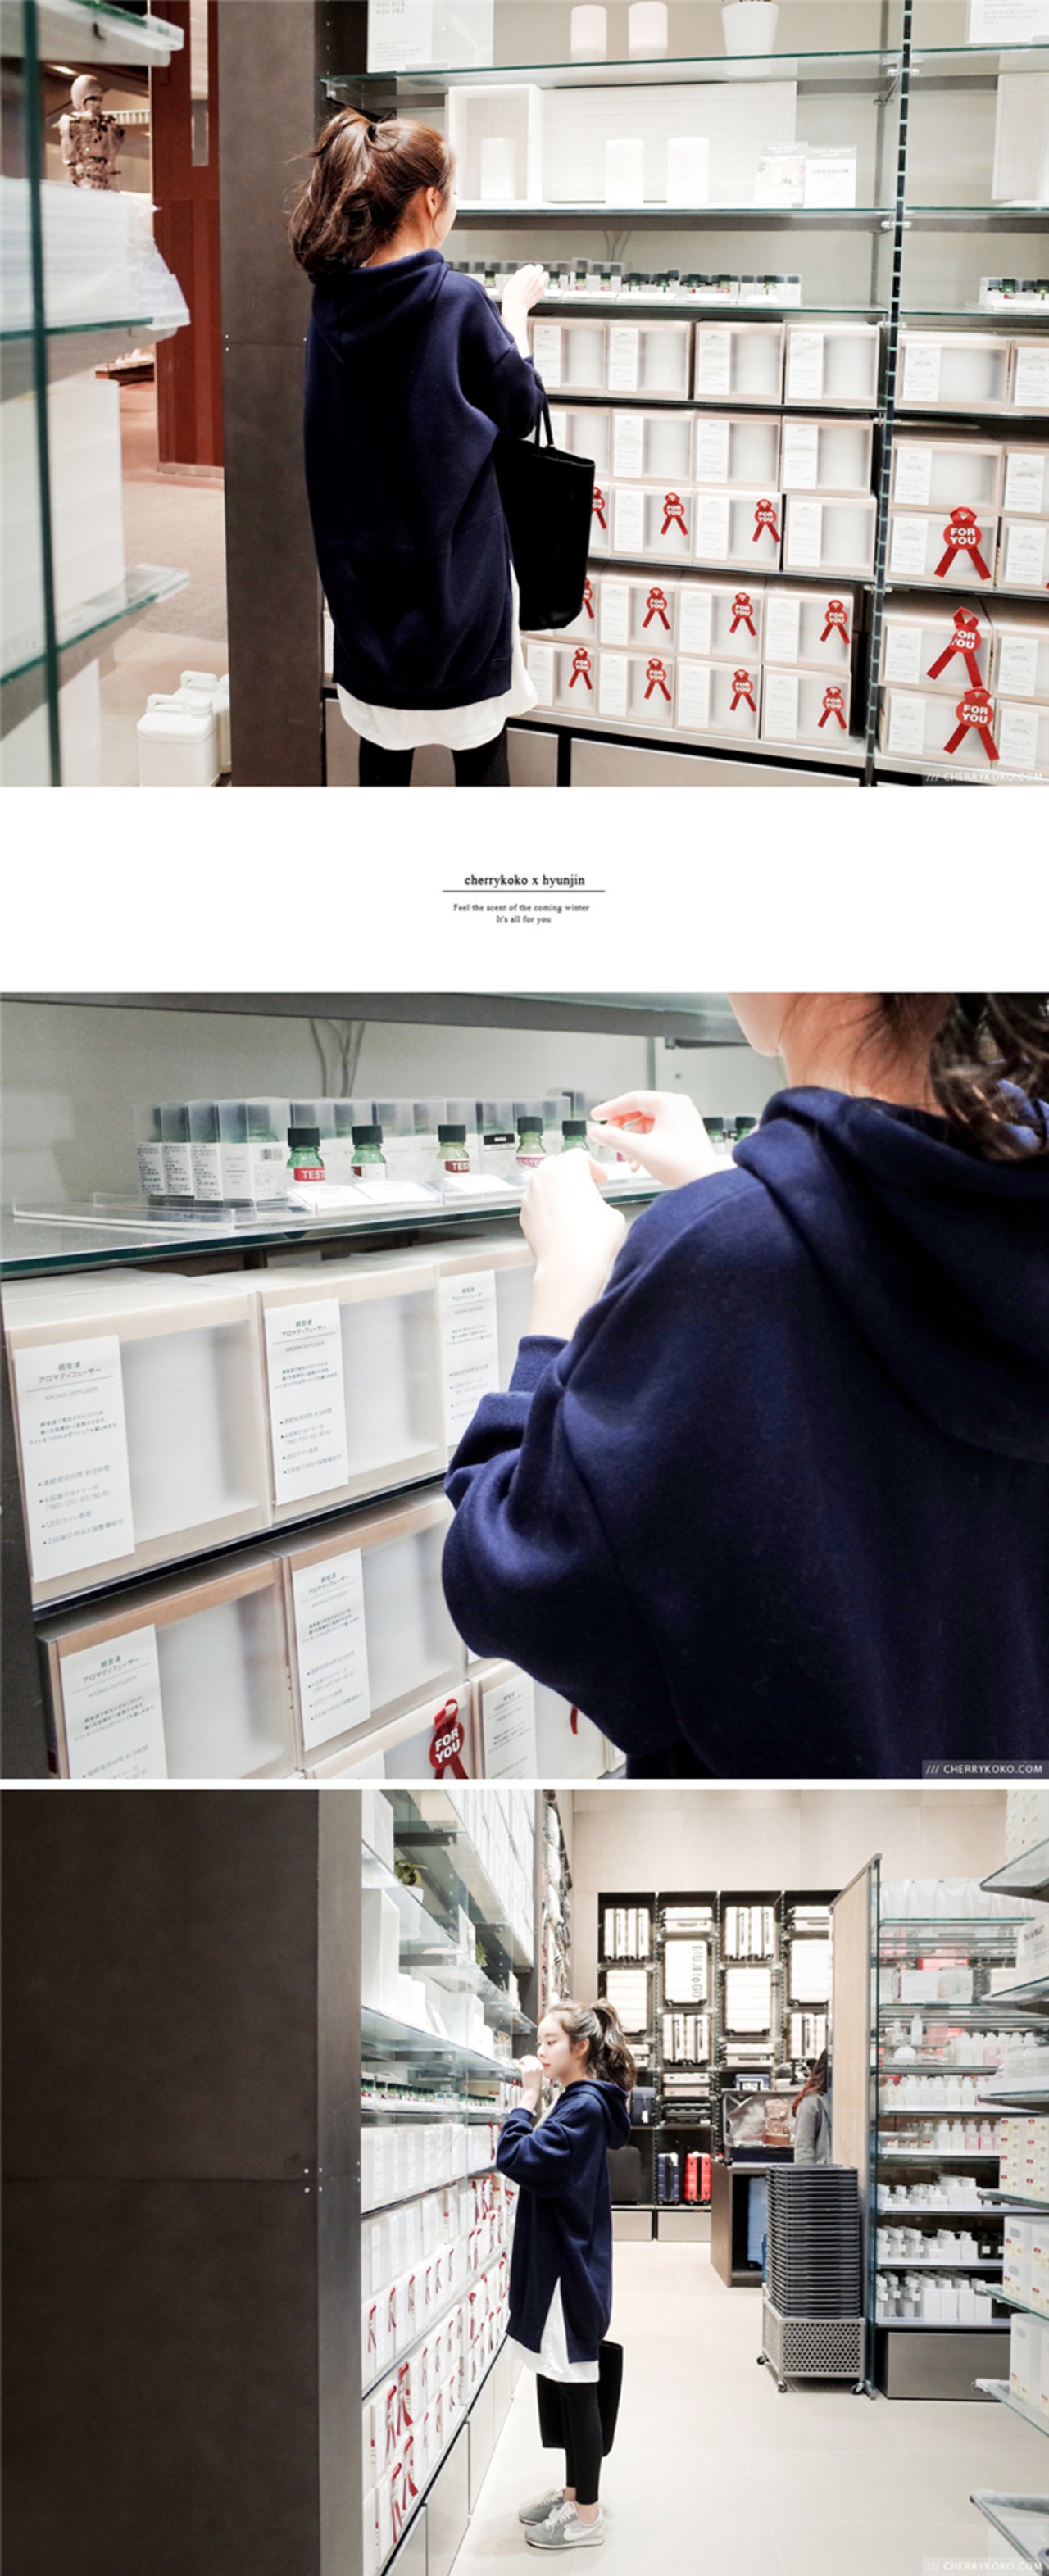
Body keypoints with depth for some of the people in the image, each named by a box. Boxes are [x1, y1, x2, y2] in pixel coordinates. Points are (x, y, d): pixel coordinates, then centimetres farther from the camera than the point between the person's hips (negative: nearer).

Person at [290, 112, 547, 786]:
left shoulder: (333, 304, 0)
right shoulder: (458, 301, -15)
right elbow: (522, 409, -3)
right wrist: (515, 310, 12)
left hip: (363, 565, 5)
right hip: (457, 565, -5)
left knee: (383, 753, 14)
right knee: (480, 751, 7)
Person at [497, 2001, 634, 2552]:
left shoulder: (584, 2106, -17)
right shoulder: (580, 2103, 13)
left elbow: (518, 2159, -25)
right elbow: (545, 2166, 15)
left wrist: (527, 2100, -18)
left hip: (569, 2266, -10)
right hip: (559, 2262, 10)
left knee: (576, 2388, -2)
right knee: (566, 2387, 18)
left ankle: (586, 2516, 6)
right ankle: (575, 2492, 29)